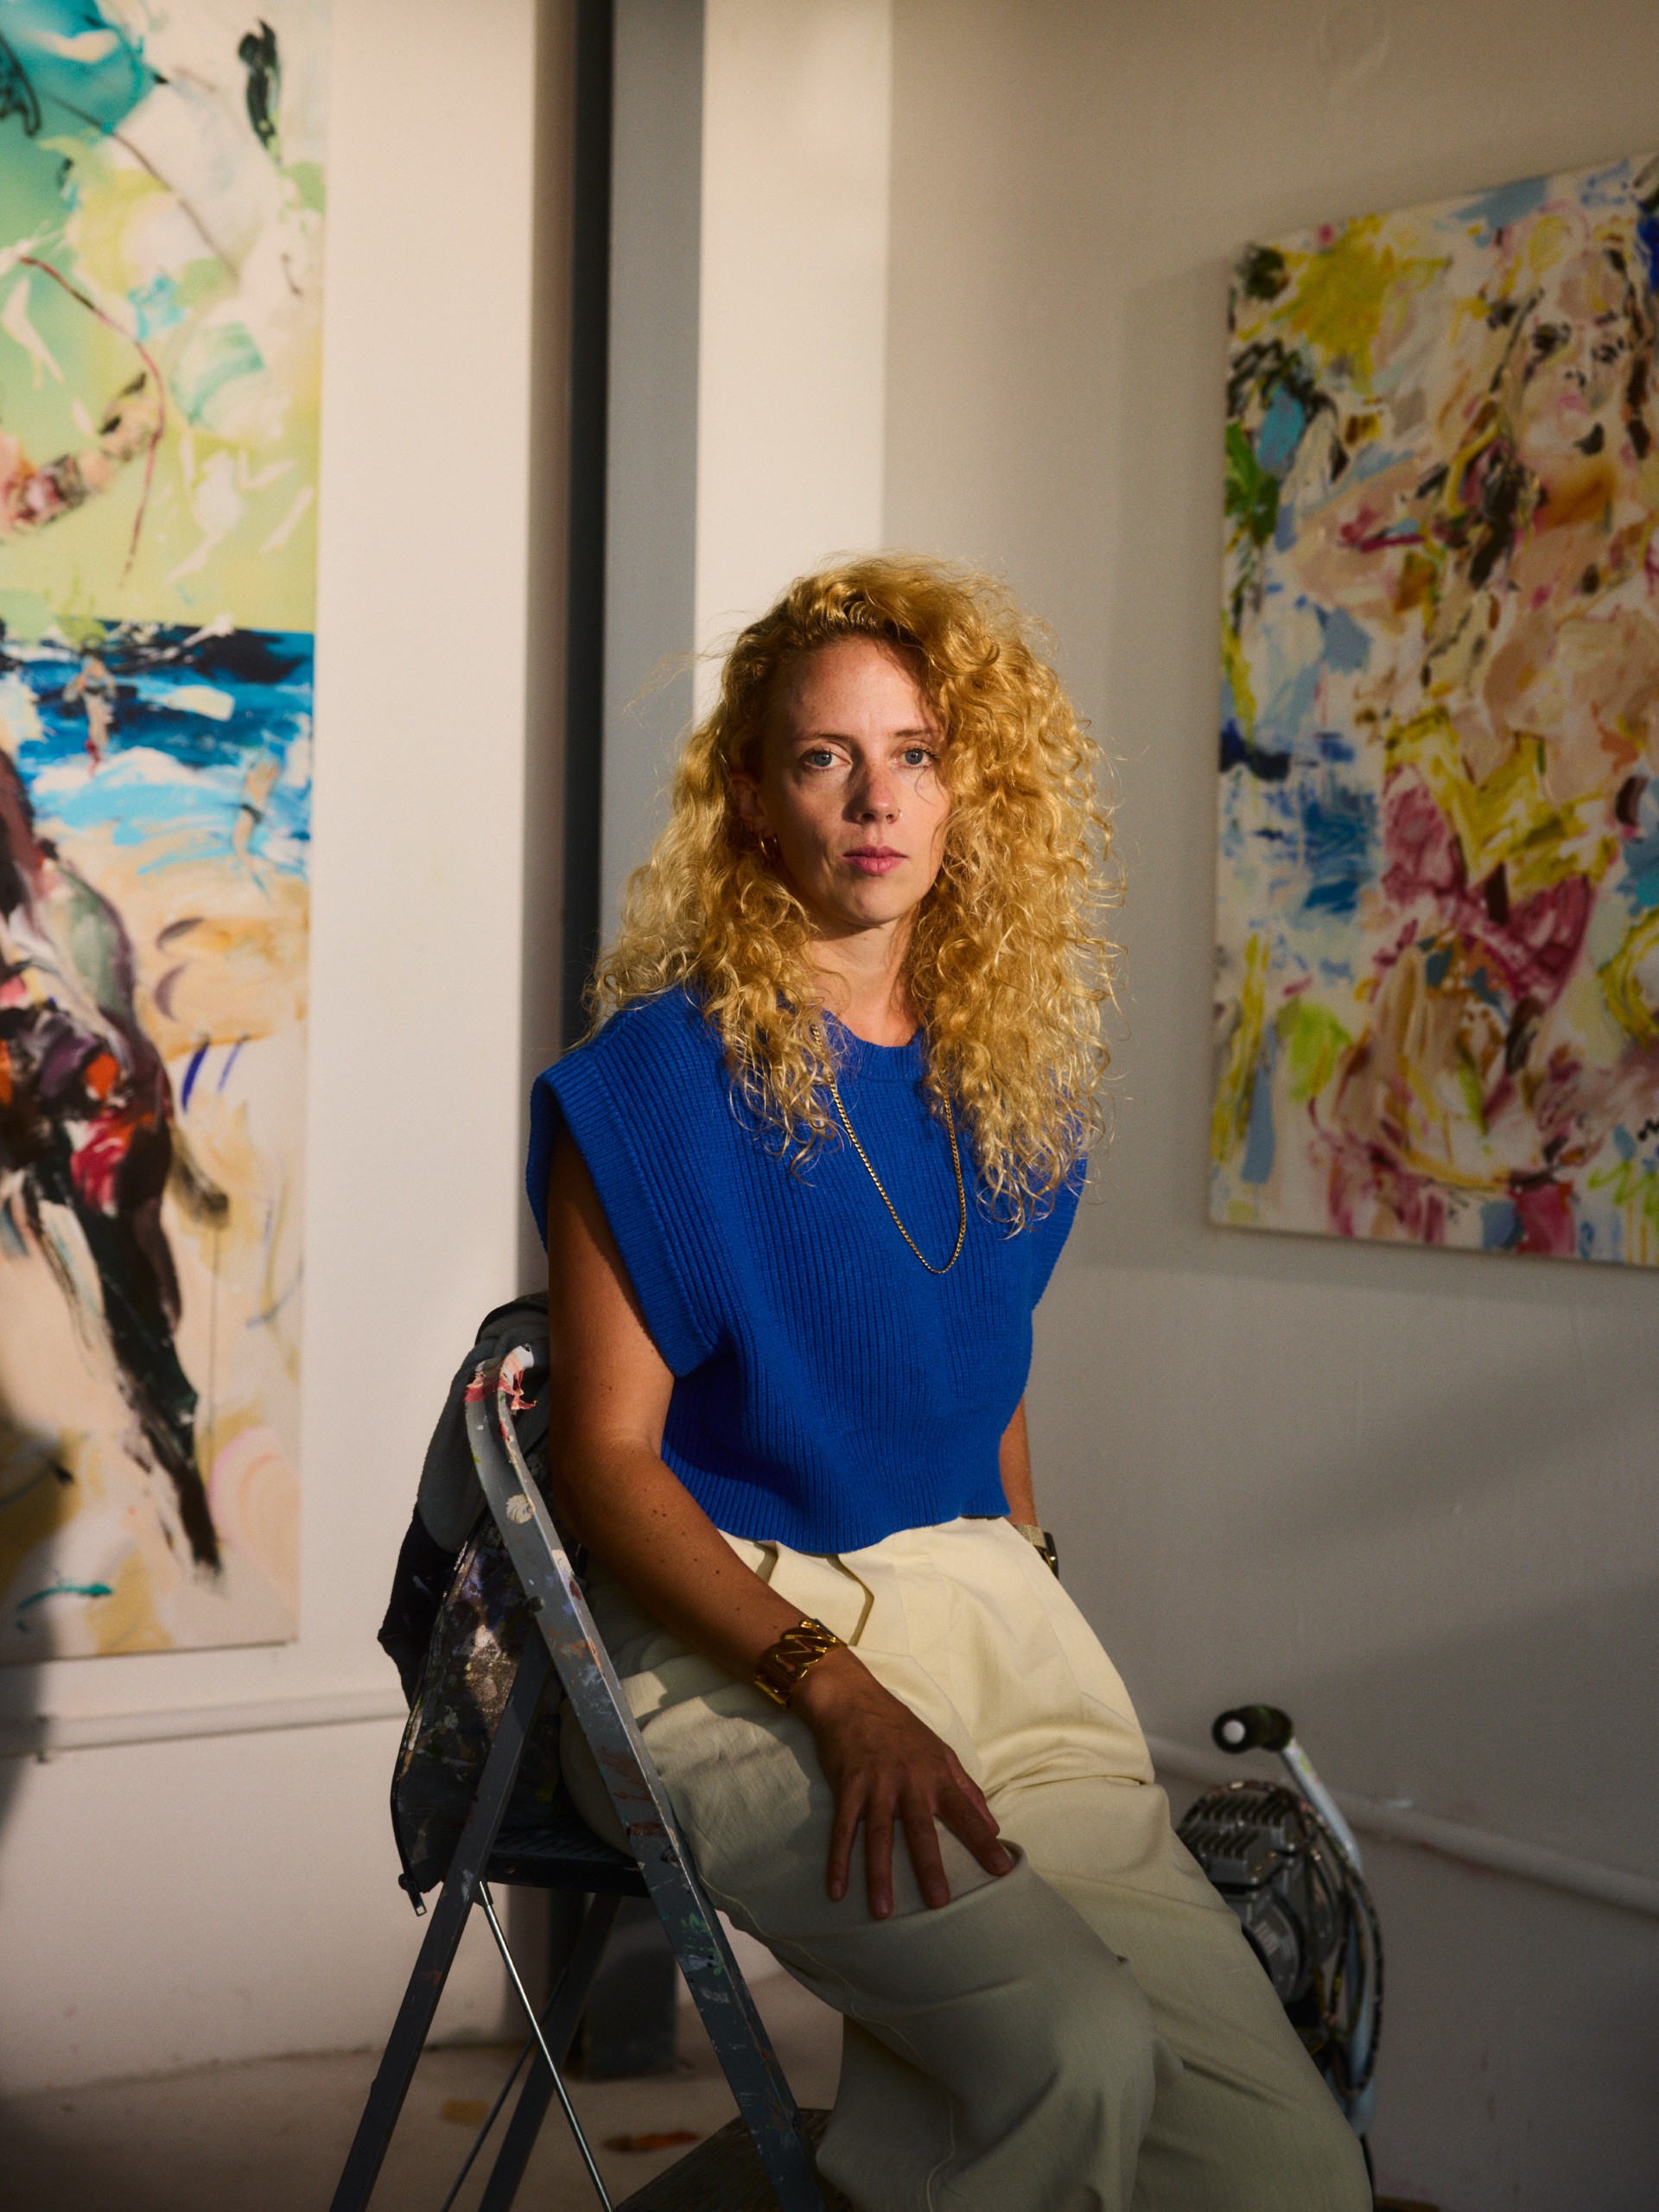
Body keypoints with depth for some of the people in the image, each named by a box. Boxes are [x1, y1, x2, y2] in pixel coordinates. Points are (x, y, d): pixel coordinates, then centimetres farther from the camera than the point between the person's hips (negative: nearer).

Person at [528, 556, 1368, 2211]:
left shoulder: (1007, 1090, 14)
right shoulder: (657, 1079, -4)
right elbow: (608, 1458, -8)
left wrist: (1027, 1629, 14)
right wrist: (836, 1689, -19)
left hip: (986, 1621, 6)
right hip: (733, 1635, -5)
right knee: (1077, 2052, -30)